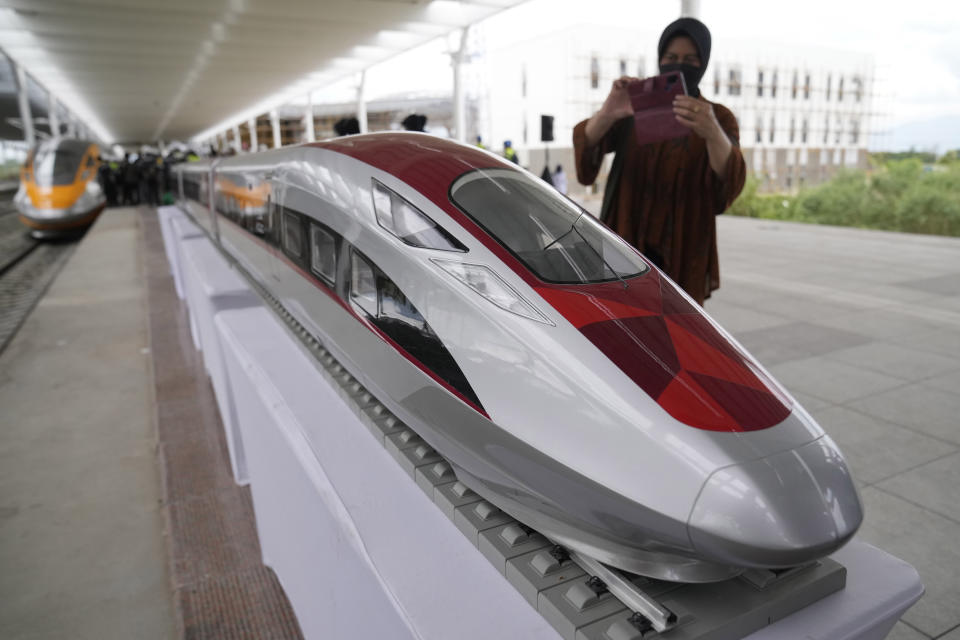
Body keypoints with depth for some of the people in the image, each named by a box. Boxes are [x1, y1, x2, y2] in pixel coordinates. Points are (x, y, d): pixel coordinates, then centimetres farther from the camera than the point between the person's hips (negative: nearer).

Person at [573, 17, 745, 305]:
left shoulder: (719, 119, 2)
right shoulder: (634, 108, 5)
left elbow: (730, 182, -18)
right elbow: (587, 143, -13)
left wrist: (712, 132, -39)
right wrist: (607, 113, -36)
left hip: (680, 256, 0)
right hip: (625, 246, 1)